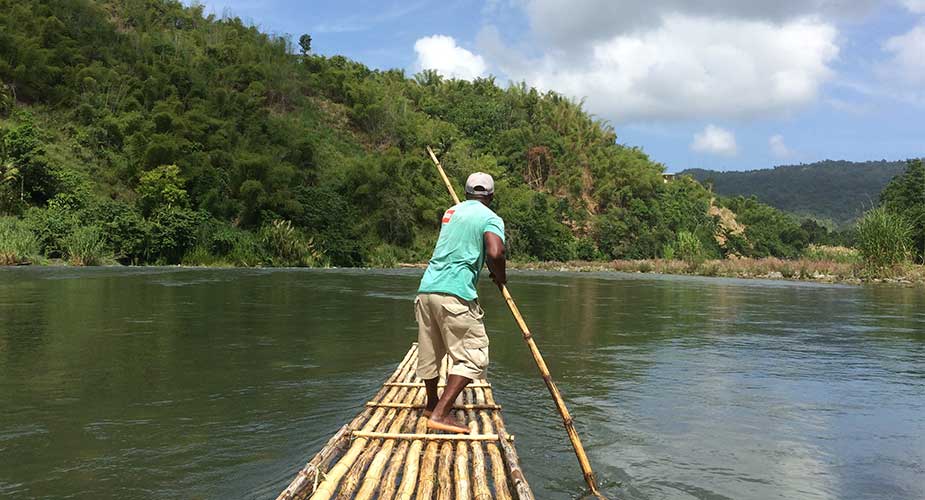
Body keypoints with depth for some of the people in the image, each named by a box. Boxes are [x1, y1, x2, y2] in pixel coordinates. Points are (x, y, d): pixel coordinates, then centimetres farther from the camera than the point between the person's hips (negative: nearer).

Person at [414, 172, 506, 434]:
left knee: (430, 351, 19)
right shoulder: (491, 219, -1)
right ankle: (440, 414, -9)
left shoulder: (450, 212, 20)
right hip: (456, 293, -7)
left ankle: (432, 404, 38)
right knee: (472, 356, 0)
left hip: (426, 288, 7)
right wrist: (500, 277, 0)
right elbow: (495, 253, -19)